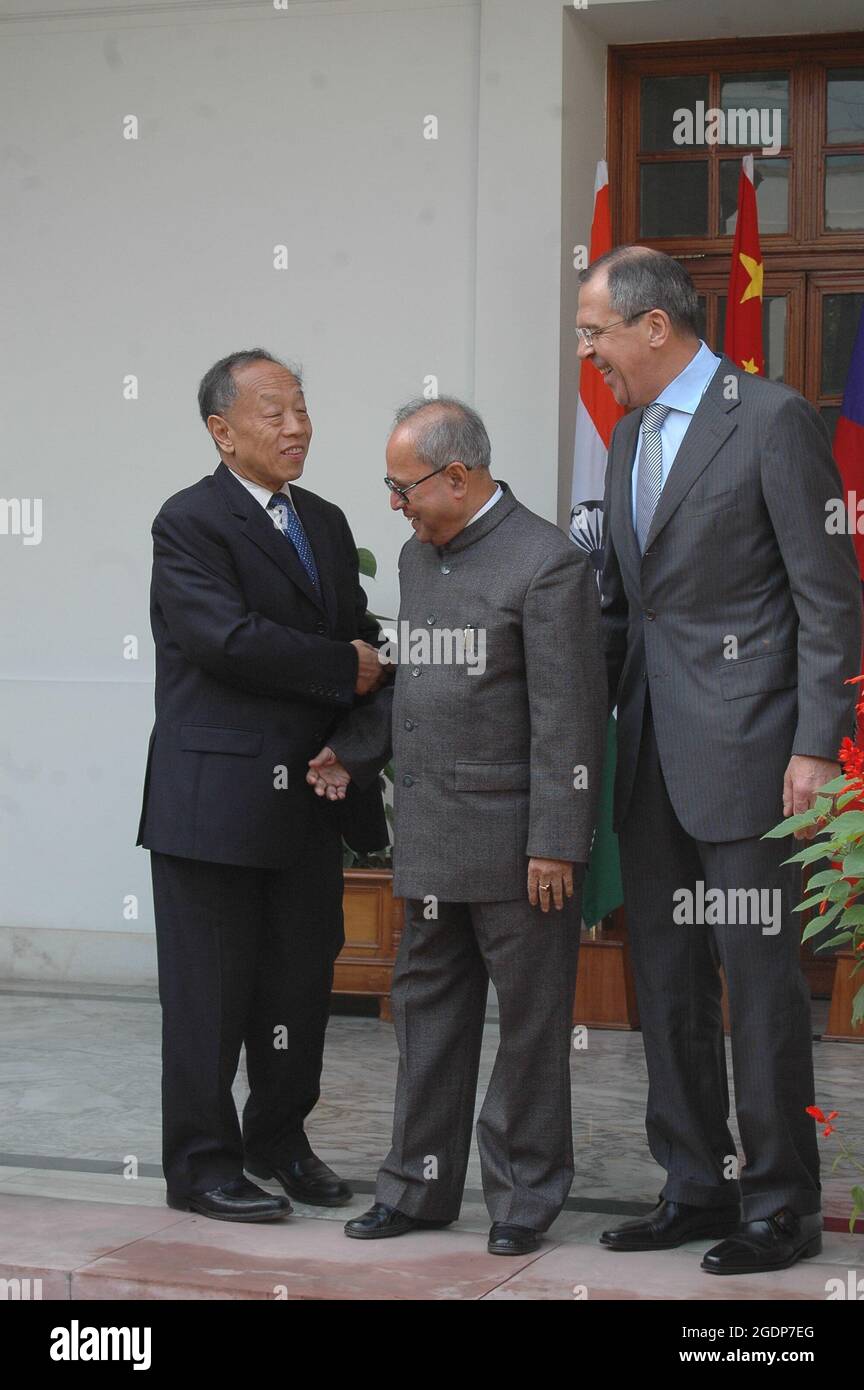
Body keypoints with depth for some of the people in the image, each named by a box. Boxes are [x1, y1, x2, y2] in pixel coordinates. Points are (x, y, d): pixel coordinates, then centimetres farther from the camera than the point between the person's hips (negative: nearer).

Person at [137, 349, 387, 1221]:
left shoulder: (326, 524, 15)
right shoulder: (190, 522, -9)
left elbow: (359, 636, 15)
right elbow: (228, 636, -21)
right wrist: (344, 668, -14)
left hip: (310, 795, 7)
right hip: (216, 797, -7)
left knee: (301, 979, 12)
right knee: (210, 988, 1)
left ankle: (279, 1139, 28)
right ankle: (200, 1162, 12)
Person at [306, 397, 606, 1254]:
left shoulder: (546, 563, -13)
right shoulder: (417, 556, 13)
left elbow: (567, 717, -15)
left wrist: (555, 842, -18)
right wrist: (354, 750, 12)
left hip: (513, 839, -8)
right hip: (429, 837, 8)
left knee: (529, 1018, 5)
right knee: (427, 1008, 14)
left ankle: (524, 1195, 16)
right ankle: (420, 1185, 24)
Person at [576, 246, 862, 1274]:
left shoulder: (773, 419, -9)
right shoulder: (630, 434, 14)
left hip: (745, 750, -8)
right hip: (652, 755, 8)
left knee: (760, 979, -2)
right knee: (666, 982, 12)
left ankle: (780, 1207, 10)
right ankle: (696, 1189, 24)